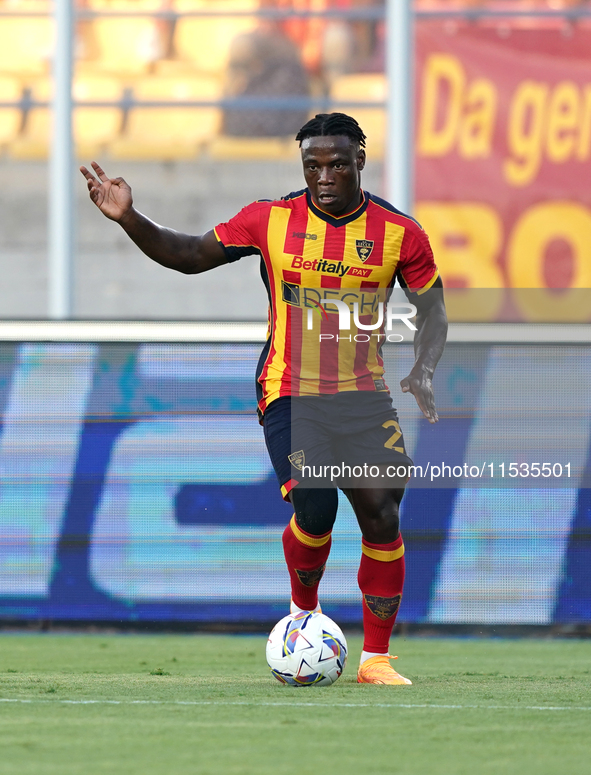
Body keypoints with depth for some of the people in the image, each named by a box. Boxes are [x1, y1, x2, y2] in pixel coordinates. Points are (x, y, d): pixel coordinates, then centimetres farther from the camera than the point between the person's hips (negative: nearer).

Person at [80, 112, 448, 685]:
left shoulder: (399, 233, -1)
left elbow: (432, 313, 8)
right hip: (290, 395, -1)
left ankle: (376, 658, 4)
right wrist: (130, 219, -6)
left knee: (382, 517, -9)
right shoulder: (271, 221, -1)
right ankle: (304, 611, 10)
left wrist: (423, 371, -10)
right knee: (314, 508, -21)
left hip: (364, 397, 2)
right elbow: (190, 256, 8)